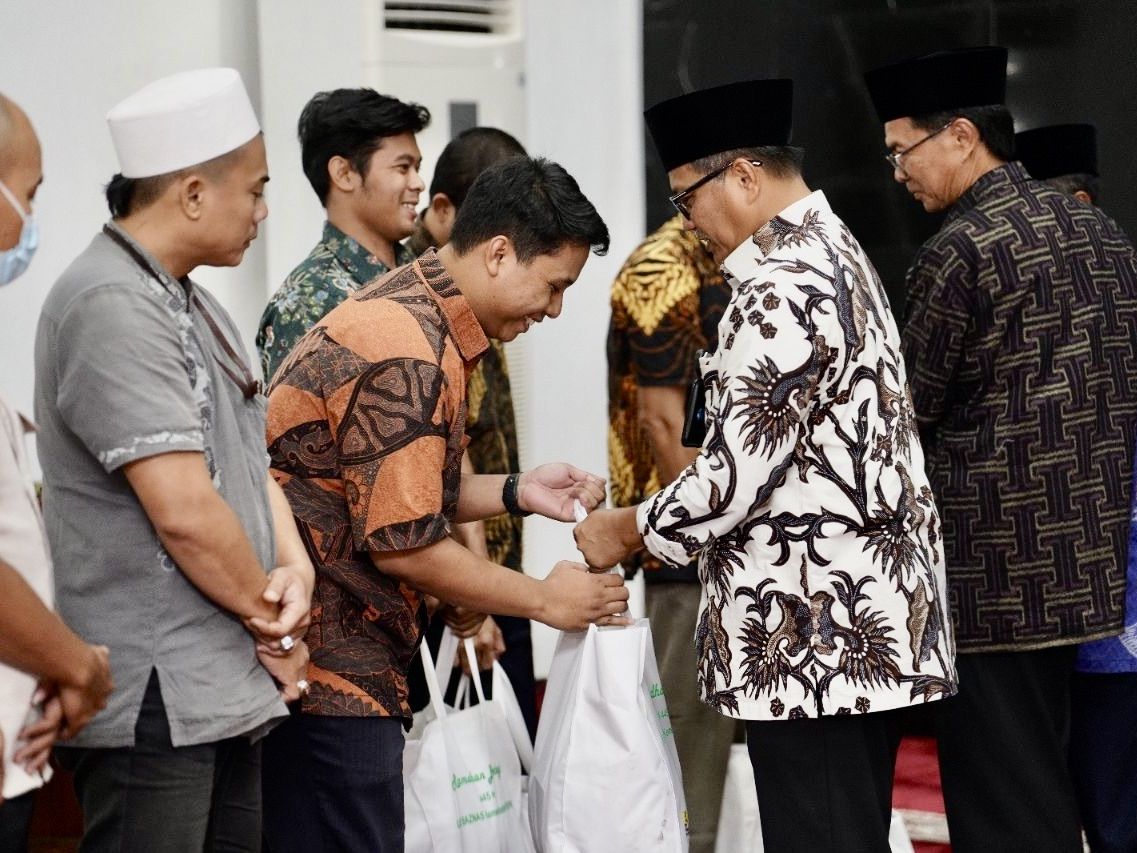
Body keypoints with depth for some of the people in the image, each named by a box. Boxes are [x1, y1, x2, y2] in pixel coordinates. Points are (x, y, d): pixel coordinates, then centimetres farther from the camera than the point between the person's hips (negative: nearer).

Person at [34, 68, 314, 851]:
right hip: (156, 703, -9)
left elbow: (249, 457, 18)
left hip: (224, 694, 9)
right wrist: (274, 620, -7)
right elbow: (184, 511, -21)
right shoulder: (113, 307, -16)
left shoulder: (192, 304, 15)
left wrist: (295, 568, -2)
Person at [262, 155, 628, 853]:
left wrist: (517, 493, 7)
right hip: (329, 666, -10)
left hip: (339, 660, 10)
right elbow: (404, 546, -20)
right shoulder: (407, 355, -21)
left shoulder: (415, 314, 13)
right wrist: (546, 600, -9)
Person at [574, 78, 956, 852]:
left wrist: (628, 530, -1)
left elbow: (732, 479, -18)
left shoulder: (782, 290, -17)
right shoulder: (838, 256, 14)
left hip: (813, 639, -10)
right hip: (871, 625, 10)